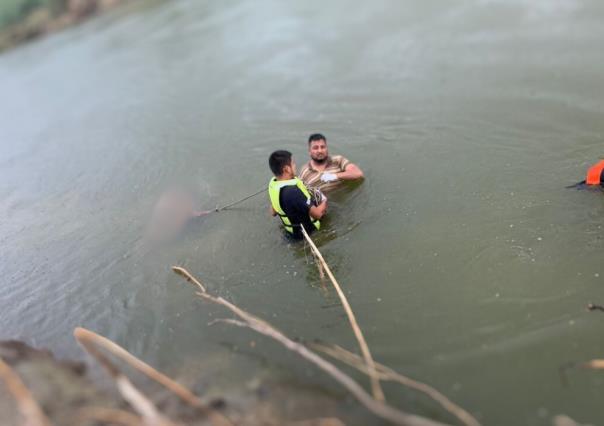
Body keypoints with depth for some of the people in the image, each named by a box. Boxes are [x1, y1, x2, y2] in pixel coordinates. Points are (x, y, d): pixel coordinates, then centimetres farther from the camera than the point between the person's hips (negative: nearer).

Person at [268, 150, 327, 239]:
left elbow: (273, 212, 6)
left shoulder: (273, 184, -9)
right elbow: (317, 214, -29)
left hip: (292, 230, 8)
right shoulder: (293, 191, -36)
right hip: (307, 231, -8)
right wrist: (324, 201, -9)